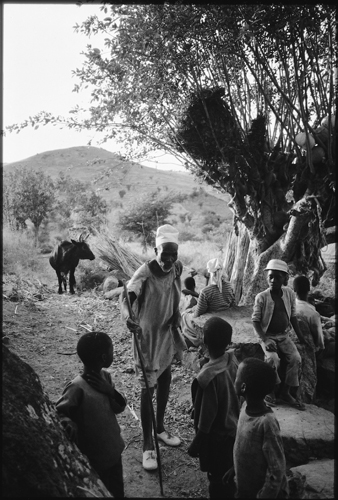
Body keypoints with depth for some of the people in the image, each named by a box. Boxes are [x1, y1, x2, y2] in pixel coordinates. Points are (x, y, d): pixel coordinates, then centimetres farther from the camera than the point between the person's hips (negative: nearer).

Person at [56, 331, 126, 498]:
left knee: (118, 492, 26)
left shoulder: (105, 376, -7)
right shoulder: (77, 388, -30)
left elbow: (120, 408, -3)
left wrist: (110, 391, -21)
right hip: (95, 459, -6)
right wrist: (69, 425, -43)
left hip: (114, 450, 7)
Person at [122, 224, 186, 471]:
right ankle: (148, 445, 13)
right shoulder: (144, 273, -27)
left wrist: (176, 317, -2)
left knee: (165, 380, 19)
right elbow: (127, 299, -39)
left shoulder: (177, 268, -8)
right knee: (148, 388, -1)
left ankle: (160, 427, 40)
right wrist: (129, 316, -58)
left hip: (167, 332, 7)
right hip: (146, 333, -6)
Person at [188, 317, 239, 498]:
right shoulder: (233, 359, -14)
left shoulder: (209, 376, -35)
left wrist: (196, 444, -8)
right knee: (229, 475, 28)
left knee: (218, 479, 18)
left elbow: (206, 418, -24)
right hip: (234, 427, 7)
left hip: (217, 435, -7)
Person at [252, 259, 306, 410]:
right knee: (273, 359, -27)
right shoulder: (261, 297, -14)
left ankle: (286, 392, 2)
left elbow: (293, 316, 8)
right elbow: (255, 320, -11)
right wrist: (264, 340, -20)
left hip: (284, 335, 4)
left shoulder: (289, 293, -3)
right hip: (268, 335, -3)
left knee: (296, 358, -16)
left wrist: (300, 335, 5)